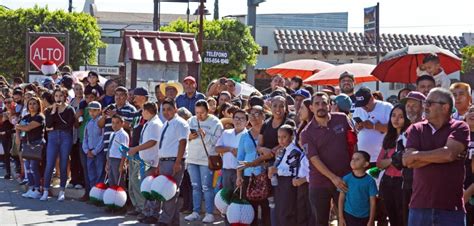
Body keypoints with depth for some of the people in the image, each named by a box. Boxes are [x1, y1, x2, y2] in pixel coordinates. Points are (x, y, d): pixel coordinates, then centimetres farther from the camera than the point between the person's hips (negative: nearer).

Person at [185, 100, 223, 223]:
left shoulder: (215, 123, -6)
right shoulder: (191, 121, 9)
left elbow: (218, 141, -13)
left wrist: (206, 135, -23)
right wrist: (189, 137, -9)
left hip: (207, 160, -5)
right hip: (192, 159, 5)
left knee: (206, 187, -4)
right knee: (195, 187, 10)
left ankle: (209, 213, 2)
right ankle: (195, 212, 16)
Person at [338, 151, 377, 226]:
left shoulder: (370, 181, -7)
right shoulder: (346, 179, -4)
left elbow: (372, 202, -4)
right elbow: (341, 198, 1)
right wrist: (341, 217, -2)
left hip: (364, 217, 0)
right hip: (349, 215, 0)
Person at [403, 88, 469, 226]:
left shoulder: (459, 128, 0)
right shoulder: (415, 129, 9)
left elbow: (449, 153, -16)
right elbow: (408, 161, -4)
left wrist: (418, 155, -5)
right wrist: (440, 155, -10)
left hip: (451, 208, -3)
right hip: (419, 206, 3)